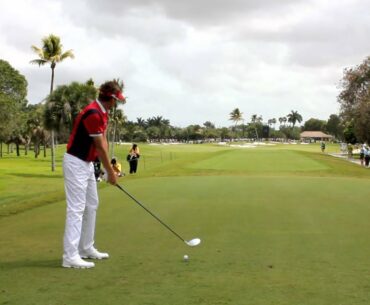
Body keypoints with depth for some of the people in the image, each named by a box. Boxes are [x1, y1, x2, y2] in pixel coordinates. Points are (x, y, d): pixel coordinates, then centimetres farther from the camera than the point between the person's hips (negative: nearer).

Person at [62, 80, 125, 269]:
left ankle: (86, 248, 22)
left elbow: (103, 143, 8)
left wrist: (108, 170, 3)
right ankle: (70, 256, -11)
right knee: (76, 208, -12)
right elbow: (100, 147, -18)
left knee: (91, 205, 14)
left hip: (87, 163, 10)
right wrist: (110, 172, -9)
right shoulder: (93, 114, -23)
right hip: (76, 163, -10)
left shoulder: (102, 113, 9)